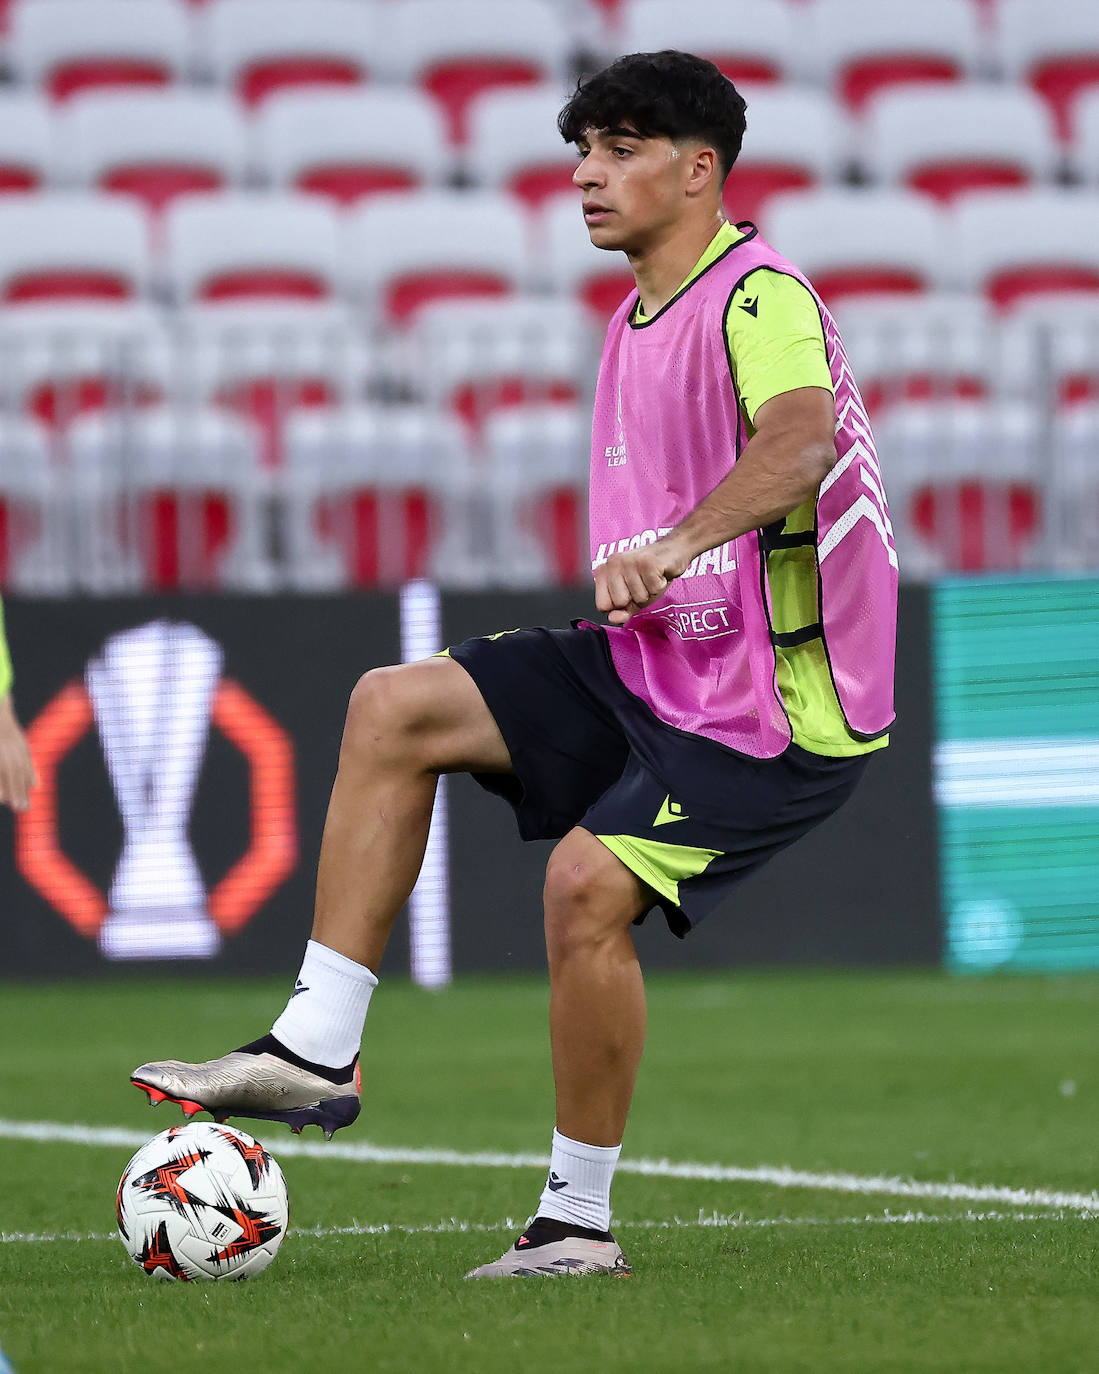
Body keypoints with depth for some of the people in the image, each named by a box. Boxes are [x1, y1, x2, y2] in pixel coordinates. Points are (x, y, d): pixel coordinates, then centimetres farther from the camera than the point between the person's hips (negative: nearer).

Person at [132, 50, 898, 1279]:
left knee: (588, 883, -25)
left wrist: (678, 545, -51)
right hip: (654, 667, 10)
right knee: (392, 708, 0)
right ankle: (315, 1051, -2)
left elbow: (800, 441, -38)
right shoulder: (640, 316, 13)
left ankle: (578, 1220, -9)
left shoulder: (755, 296, -17)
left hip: (776, 704, -10)